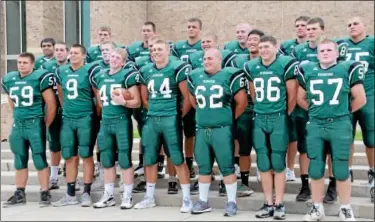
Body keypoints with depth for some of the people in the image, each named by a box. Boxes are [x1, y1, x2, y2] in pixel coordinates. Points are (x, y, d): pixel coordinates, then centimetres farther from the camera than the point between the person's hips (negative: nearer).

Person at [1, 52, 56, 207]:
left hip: (35, 124, -6)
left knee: (39, 160, -2)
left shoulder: (40, 77, -9)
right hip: (17, 125, 6)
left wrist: (45, 125, -4)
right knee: (20, 161, 12)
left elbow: (51, 104, -7)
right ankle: (19, 194, 20)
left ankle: (45, 193, 6)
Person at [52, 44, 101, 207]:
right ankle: (70, 195, 16)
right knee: (69, 157, 8)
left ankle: (86, 194, 7)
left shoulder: (90, 70, -7)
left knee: (86, 156, -1)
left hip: (85, 119, -5)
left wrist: (96, 114, 2)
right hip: (67, 119, 5)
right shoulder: (61, 72, 10)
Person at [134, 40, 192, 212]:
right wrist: (154, 112, 13)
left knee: (177, 159, -2)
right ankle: (149, 197, 25)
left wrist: (180, 115, -1)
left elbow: (187, 96, -5)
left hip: (170, 119, -5)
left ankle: (186, 198, 7)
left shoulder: (177, 69, -6)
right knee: (149, 160, 11)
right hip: (151, 120, 5)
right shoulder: (145, 71, 10)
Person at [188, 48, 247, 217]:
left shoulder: (230, 75, -5)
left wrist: (230, 118, 6)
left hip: (222, 130, -5)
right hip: (201, 130, 5)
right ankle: (203, 201, 24)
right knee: (203, 167, 13)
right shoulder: (195, 76, 8)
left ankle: (231, 202, 12)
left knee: (227, 167, 2)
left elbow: (242, 102, -1)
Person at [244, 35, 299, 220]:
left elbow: (292, 94, -2)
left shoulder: (286, 64, -7)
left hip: (278, 118, -4)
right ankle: (268, 204, 15)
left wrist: (285, 114, 6)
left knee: (278, 163, 0)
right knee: (263, 164, 6)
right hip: (259, 118, 4)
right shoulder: (251, 67, 7)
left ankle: (279, 204, 10)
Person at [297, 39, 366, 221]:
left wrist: (344, 112, 11)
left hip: (340, 124, -2)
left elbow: (360, 99, 4)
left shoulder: (348, 69, 1)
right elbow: (300, 99, 20)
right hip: (315, 125, 3)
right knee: (315, 169, 6)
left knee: (341, 169, 2)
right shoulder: (307, 71, 8)